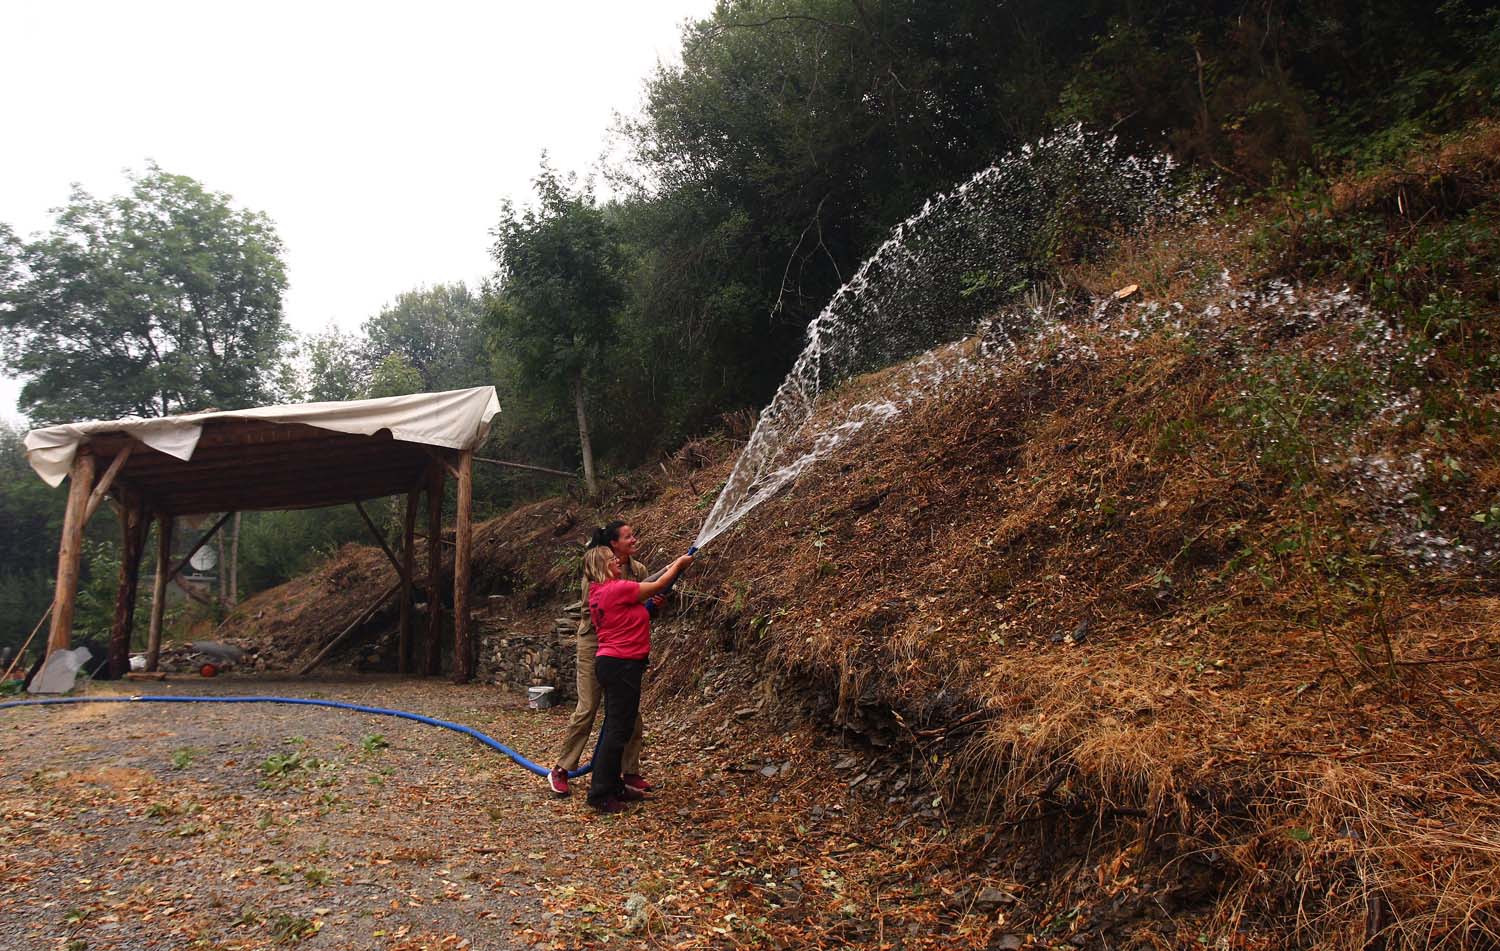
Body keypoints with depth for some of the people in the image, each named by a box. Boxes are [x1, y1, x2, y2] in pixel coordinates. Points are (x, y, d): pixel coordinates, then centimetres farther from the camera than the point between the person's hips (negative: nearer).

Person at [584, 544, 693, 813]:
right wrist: (679, 564, 9)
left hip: (611, 663, 10)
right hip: (622, 665, -10)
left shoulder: (600, 592, 12)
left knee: (617, 727, 17)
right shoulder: (617, 589, -17)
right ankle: (600, 793, 1)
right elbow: (657, 586, -7)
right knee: (618, 730, -4)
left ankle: (614, 786, 27)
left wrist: (671, 566, 20)